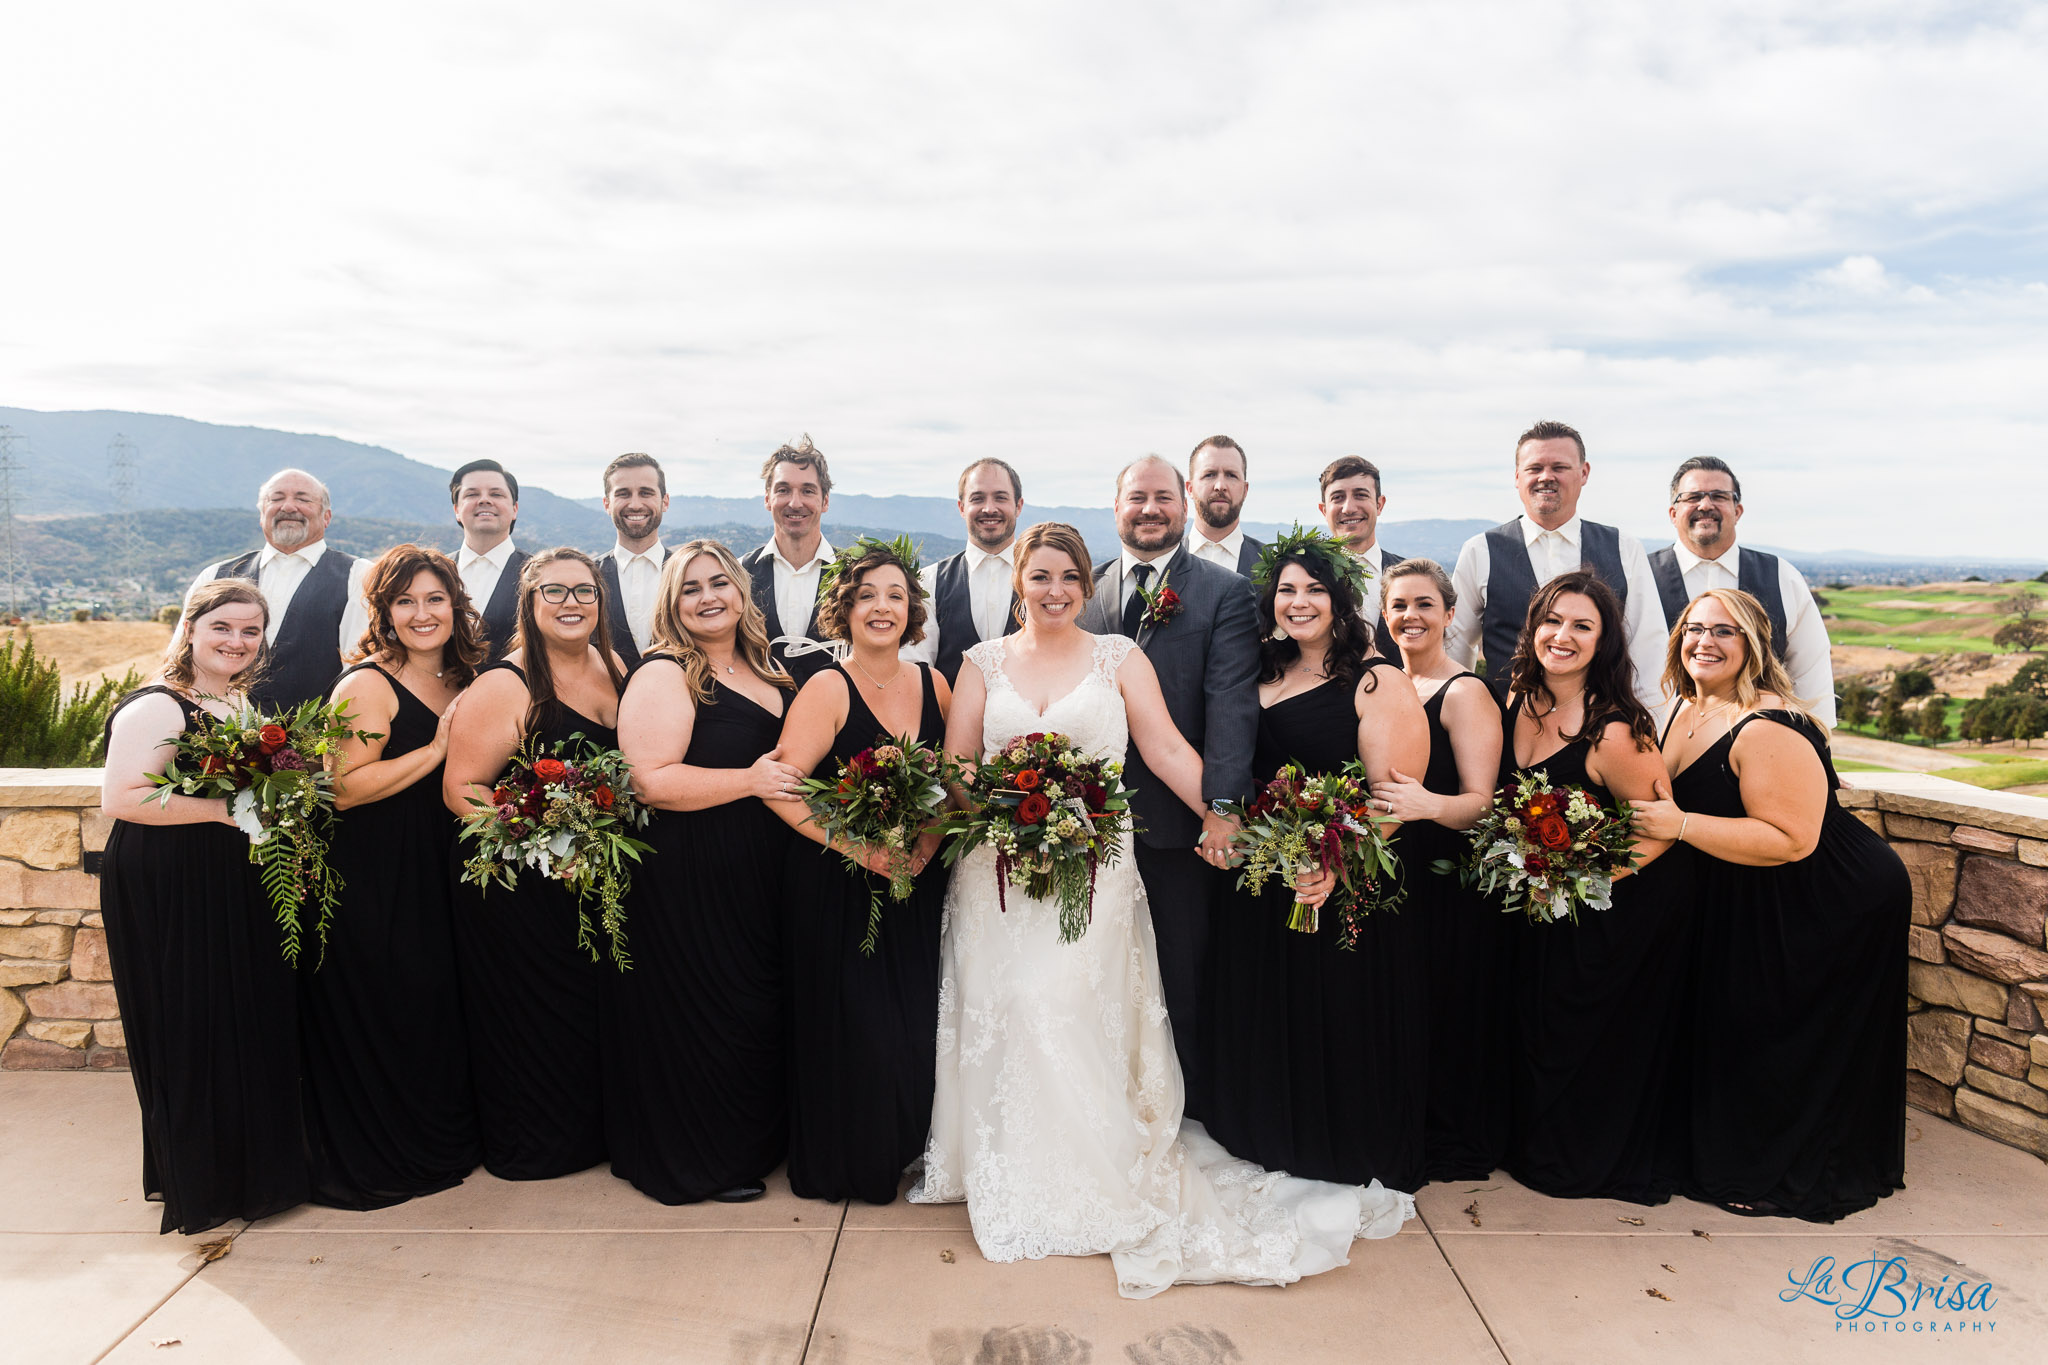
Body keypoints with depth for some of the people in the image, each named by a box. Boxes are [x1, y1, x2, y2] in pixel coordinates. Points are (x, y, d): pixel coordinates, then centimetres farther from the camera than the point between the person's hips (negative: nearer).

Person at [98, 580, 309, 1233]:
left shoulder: (242, 703, 13)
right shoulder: (156, 708, -14)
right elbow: (120, 798, -23)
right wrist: (225, 809, -24)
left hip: (242, 890, 9)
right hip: (171, 895, -9)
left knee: (253, 1022, 15)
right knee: (194, 1030, 2)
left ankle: (254, 1165, 30)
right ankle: (201, 1182, 17)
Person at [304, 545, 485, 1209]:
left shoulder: (459, 684, 10)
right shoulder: (367, 685, -12)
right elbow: (344, 786, -22)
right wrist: (437, 748, -20)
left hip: (435, 879, 7)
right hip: (369, 887, -7)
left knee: (437, 1011, 13)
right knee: (381, 1021, 3)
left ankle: (440, 1142, 31)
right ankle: (380, 1161, 22)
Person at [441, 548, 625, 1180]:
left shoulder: (613, 669, 4)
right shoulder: (504, 686, -15)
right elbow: (461, 789, -16)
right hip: (520, 890, -6)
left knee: (598, 1010, 17)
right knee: (535, 1022, 8)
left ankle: (595, 1132, 38)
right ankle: (529, 1148, 30)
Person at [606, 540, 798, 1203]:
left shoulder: (763, 671, 12)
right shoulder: (663, 675, -12)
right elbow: (650, 780, -21)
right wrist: (750, 780, -22)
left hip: (759, 878, 8)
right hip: (688, 883, -8)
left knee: (761, 1010, 17)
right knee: (701, 1019, 4)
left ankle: (752, 1143, 37)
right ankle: (699, 1161, 26)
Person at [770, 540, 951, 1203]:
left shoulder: (931, 682, 5)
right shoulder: (827, 689, -11)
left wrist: (930, 839, -7)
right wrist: (862, 848, -19)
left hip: (918, 888, 5)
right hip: (838, 891, -4)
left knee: (916, 1027, 7)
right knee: (852, 1030, 1)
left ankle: (902, 1150, 33)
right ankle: (850, 1165, 26)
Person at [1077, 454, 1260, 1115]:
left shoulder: (1226, 593, -2)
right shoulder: (1085, 589, 10)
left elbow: (1232, 702, -13)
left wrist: (1223, 805, -23)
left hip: (1181, 821, -3)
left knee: (1184, 976, 9)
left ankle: (1191, 1107, 28)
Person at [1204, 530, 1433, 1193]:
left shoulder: (1378, 682, -11)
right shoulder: (1266, 676, 10)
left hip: (1353, 891, -6)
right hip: (1264, 888, 7)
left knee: (1341, 1031, 7)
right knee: (1267, 1030, 18)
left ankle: (1355, 1167, 31)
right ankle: (1273, 1153, 40)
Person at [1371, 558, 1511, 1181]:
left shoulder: (1465, 692, -10)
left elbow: (1481, 802, -18)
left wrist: (1427, 804, -36)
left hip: (1449, 879, -6)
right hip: (1386, 873, 6)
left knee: (1448, 1008, 2)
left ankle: (1453, 1141, 21)